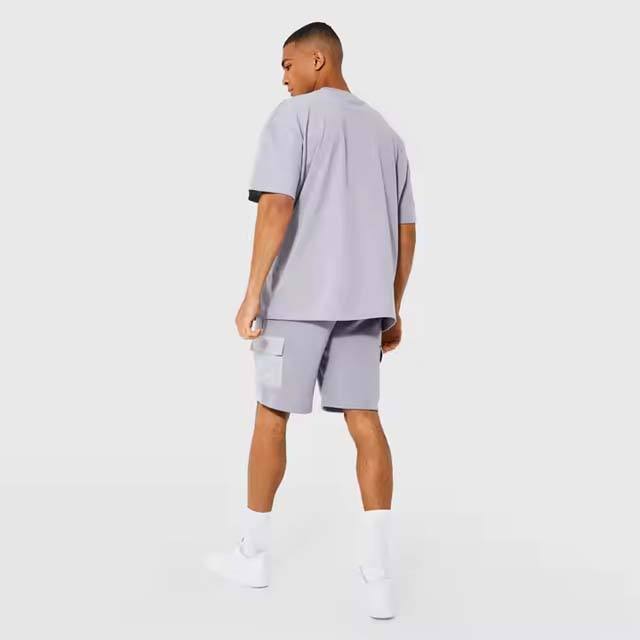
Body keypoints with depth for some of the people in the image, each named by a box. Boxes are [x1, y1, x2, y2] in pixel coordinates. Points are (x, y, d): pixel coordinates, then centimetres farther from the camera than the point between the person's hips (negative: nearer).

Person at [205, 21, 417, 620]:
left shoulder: (294, 116, -3)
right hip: (364, 299, 5)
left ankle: (253, 552, 20)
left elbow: (277, 207, -15)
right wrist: (393, 308, 20)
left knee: (271, 415, 7)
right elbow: (406, 232, 15)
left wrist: (252, 294, -13)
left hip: (300, 296, -5)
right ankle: (377, 575, -1)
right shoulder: (386, 132, 17)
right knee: (364, 420, 3)